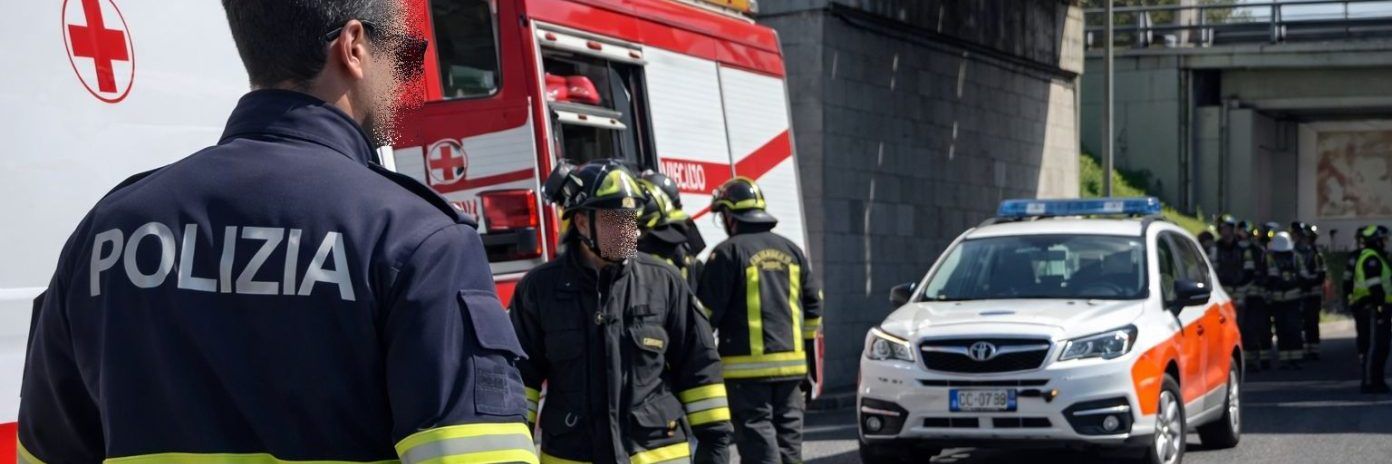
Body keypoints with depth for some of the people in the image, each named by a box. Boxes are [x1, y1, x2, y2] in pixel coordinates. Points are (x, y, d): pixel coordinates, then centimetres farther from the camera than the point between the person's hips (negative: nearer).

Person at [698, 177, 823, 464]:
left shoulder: (729, 253, -7)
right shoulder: (791, 251, 12)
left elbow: (708, 311, -10)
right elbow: (813, 308, 15)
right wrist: (809, 365, 21)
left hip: (748, 367, -6)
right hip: (791, 365, 6)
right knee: (789, 441, 12)